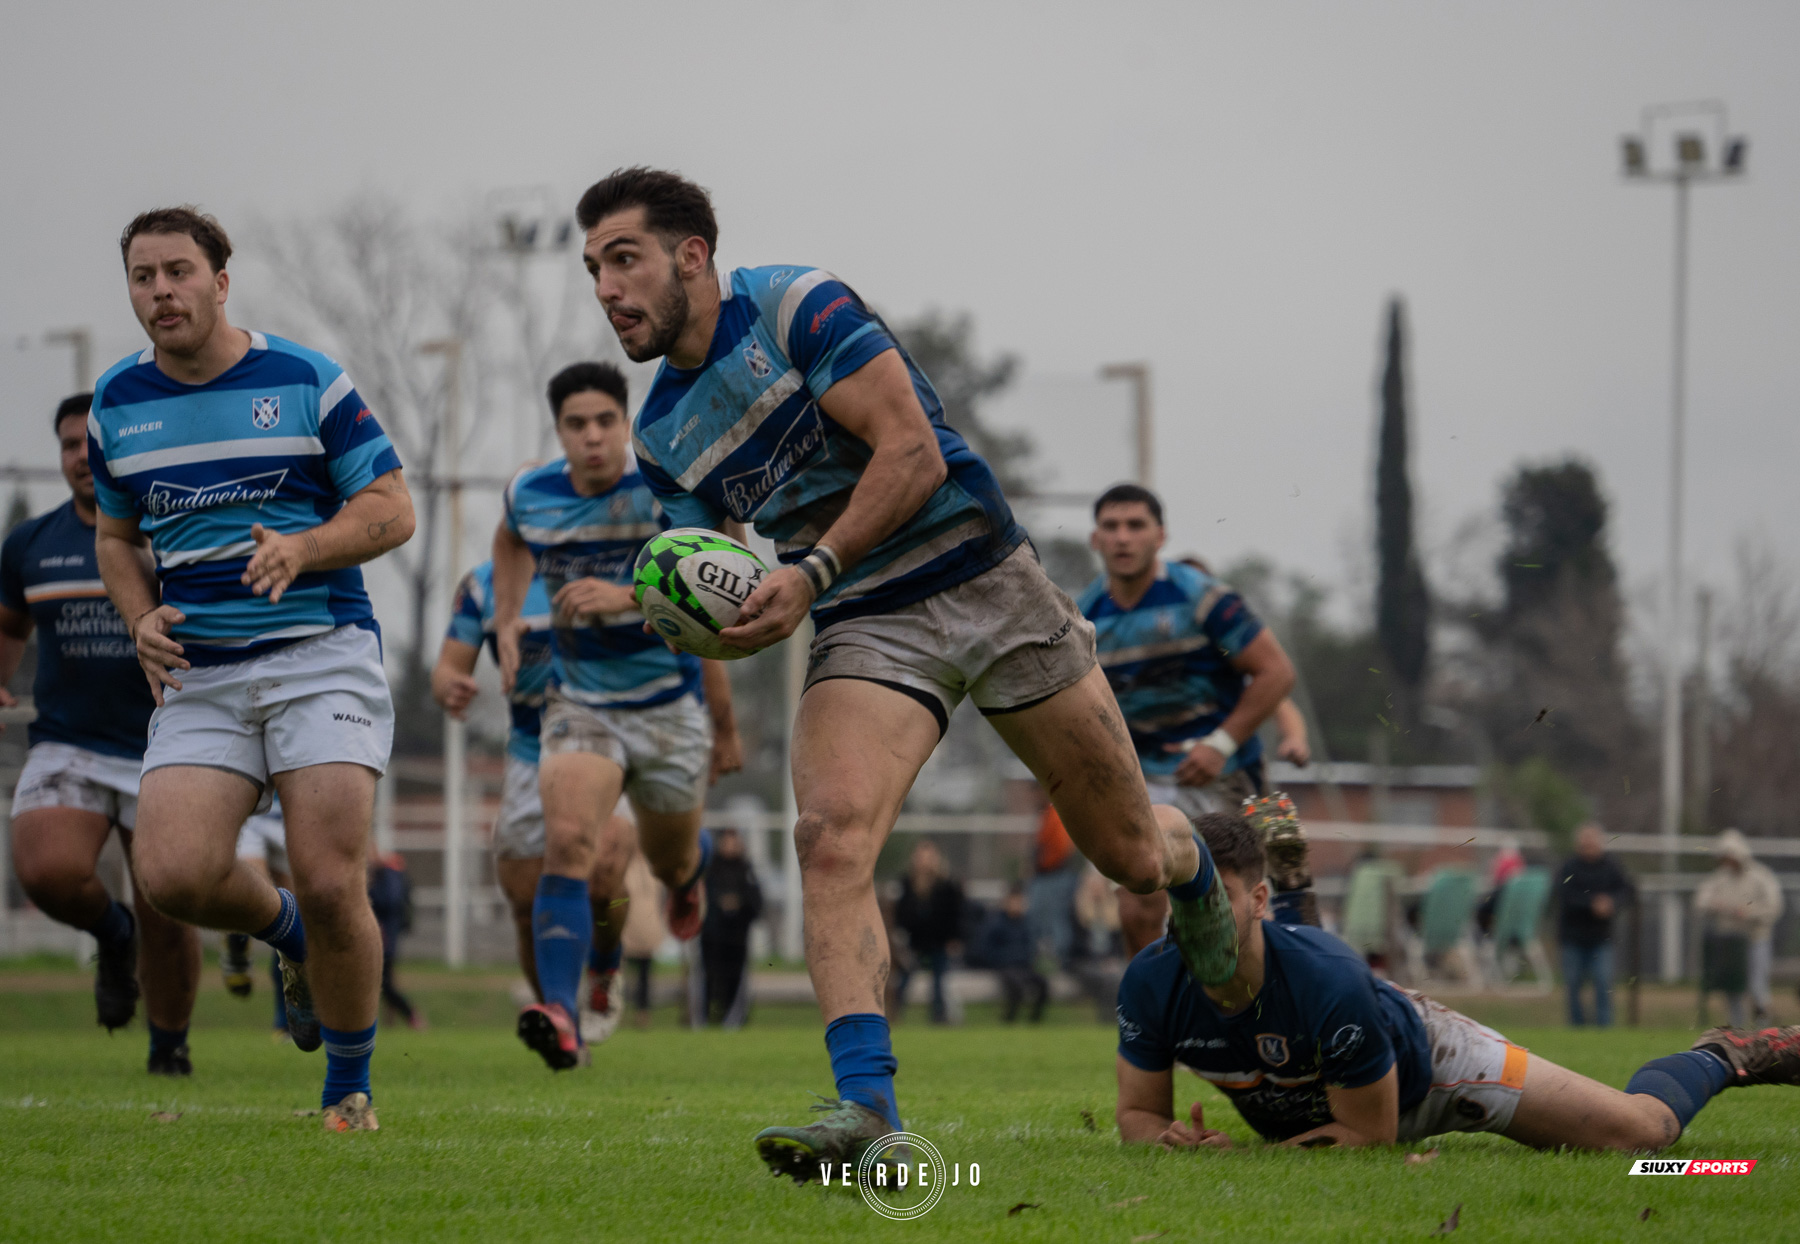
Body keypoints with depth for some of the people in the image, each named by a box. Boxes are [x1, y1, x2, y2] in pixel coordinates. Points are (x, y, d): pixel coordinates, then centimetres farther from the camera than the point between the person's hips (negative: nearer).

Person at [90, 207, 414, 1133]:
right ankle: (289, 935, 18)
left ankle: (348, 1087, 8)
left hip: (320, 652, -3)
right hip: (198, 675, 3)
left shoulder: (307, 383, -1)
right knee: (174, 873, -17)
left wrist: (302, 548, -17)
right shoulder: (116, 405, 10)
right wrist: (142, 617, 3)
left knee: (331, 884, -14)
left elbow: (392, 510, 0)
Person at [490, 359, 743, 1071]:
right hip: (581, 704, 1)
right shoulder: (528, 495, -4)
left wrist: (625, 596, -37)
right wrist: (507, 622, 11)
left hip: (671, 706, -1)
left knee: (672, 862, 18)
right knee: (566, 839, -25)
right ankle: (560, 1015, -36)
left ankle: (690, 868, 60)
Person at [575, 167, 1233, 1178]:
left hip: (982, 580, -4)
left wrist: (810, 573, -25)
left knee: (1129, 853, 6)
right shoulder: (663, 434, 9)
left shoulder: (798, 306, -11)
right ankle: (867, 1109, -31)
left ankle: (1191, 862, 44)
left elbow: (913, 454, -18)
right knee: (832, 838, -25)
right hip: (866, 631, 4)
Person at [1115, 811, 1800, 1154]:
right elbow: (1138, 1114, -17)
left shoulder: (1328, 980, -44)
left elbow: (1370, 1132, -30)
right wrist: (1175, 1140, -39)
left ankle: (1723, 1058, 32)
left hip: (1422, 1058, -5)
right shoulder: (1152, 983, -32)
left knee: (1642, 1129, 1)